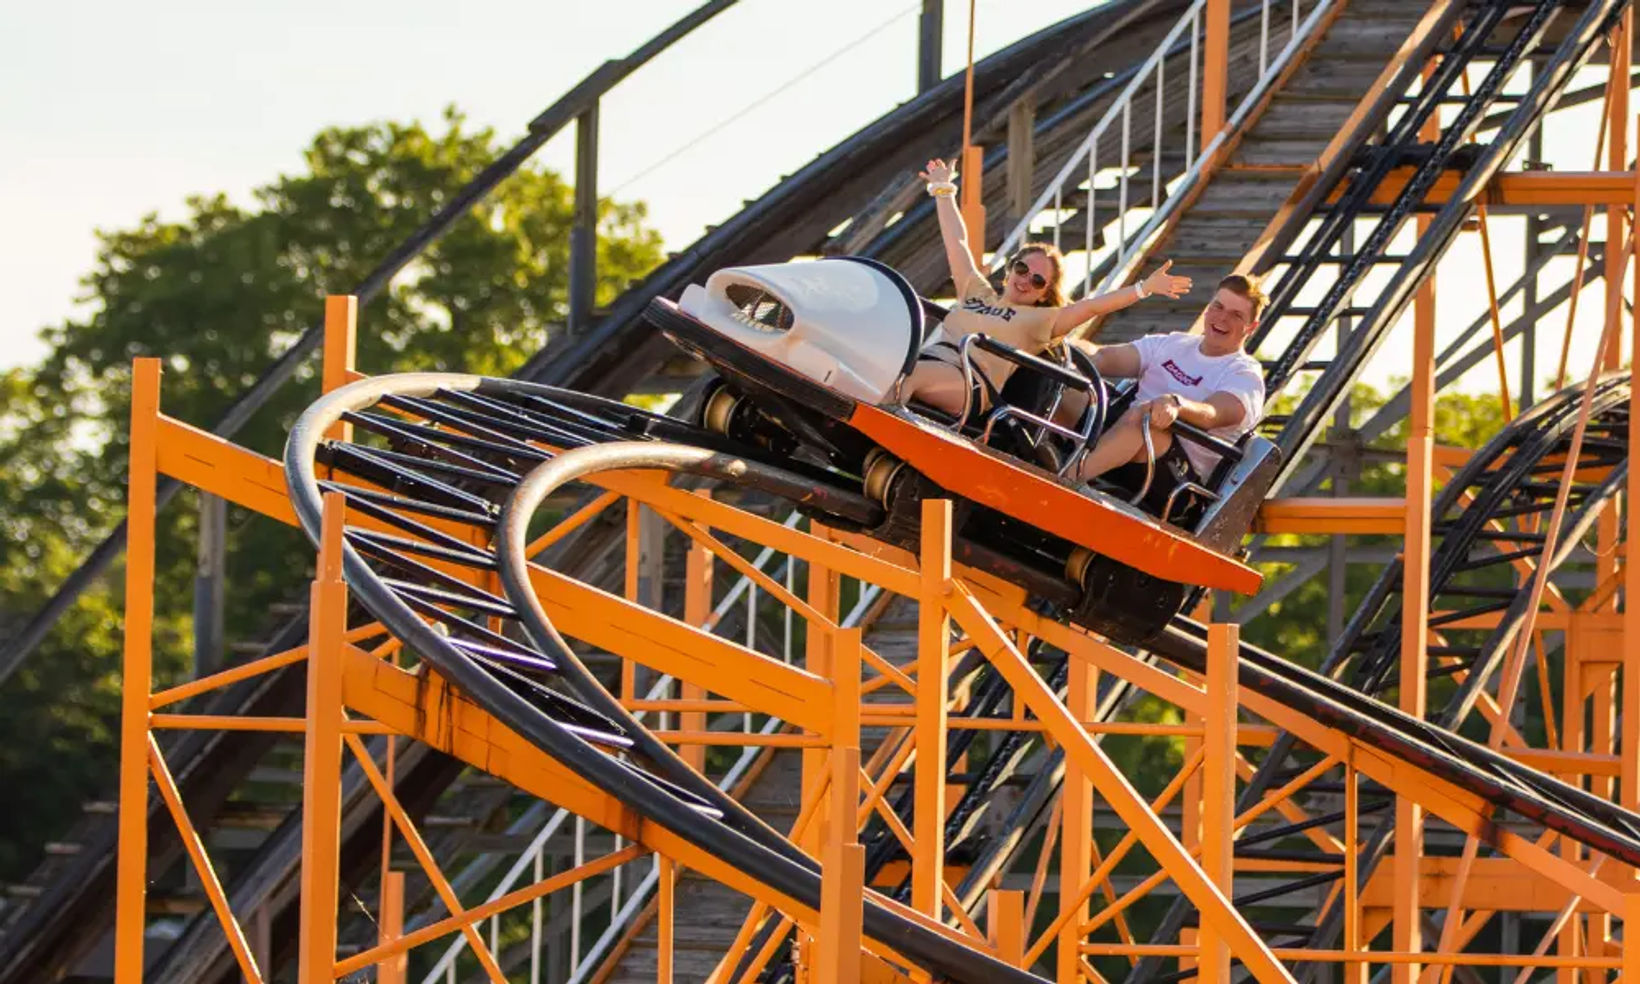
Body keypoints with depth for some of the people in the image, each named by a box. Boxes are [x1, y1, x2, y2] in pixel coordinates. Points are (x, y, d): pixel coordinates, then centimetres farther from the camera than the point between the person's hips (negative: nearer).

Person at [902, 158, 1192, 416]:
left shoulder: (1040, 320, 20)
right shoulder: (976, 293, 35)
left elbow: (1094, 305, 11)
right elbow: (957, 243, 44)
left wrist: (1144, 288, 3)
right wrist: (943, 192, 52)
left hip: (969, 383, -7)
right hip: (930, 357, 7)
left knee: (911, 377, -41)